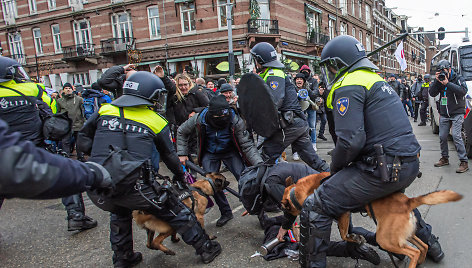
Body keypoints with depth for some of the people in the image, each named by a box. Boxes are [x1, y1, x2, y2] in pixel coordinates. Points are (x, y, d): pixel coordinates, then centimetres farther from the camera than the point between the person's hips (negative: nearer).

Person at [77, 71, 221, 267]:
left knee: (119, 213, 36)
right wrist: (180, 175, 33)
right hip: (131, 187, -4)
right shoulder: (156, 121, 5)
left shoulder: (104, 111, 11)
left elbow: (83, 141, 16)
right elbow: (169, 156, 16)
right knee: (177, 212, 14)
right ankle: (206, 249, 26)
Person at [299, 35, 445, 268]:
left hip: (383, 169, -10)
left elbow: (350, 140, -23)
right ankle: (429, 242, 54)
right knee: (392, 194, 43)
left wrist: (335, 168, -4)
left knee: (315, 208, -10)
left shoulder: (348, 86, -11)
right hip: (410, 164, 11)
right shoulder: (376, 79, 20)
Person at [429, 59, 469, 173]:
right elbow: (432, 93, 0)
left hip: (457, 114, -5)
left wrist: (447, 84, -21)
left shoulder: (458, 78, -3)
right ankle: (444, 158, 22)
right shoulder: (439, 80, 9)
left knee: (456, 136, -15)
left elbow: (463, 91, -19)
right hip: (444, 115, 5)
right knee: (442, 137, 6)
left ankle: (464, 162, -10)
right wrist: (436, 81, -12)